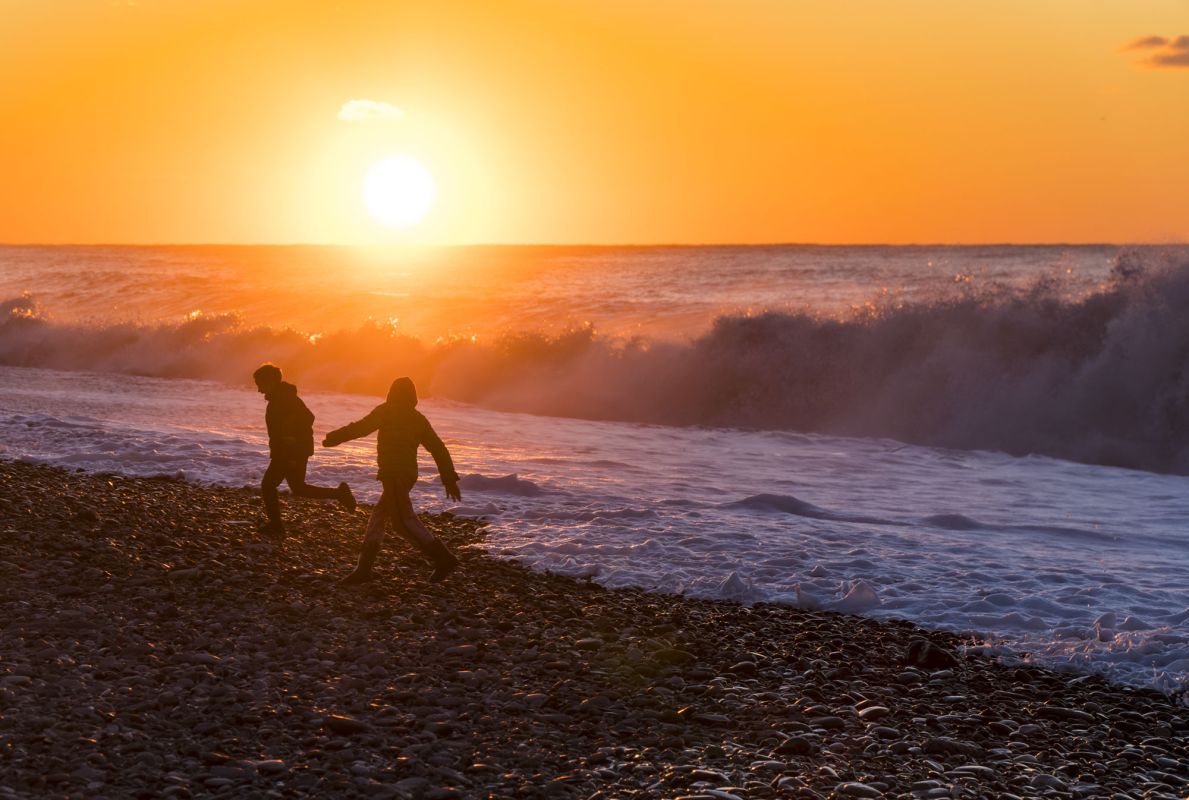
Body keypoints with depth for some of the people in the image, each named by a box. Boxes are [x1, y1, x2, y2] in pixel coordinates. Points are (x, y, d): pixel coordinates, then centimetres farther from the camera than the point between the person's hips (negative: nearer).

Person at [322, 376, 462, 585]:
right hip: (408, 473, 8)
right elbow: (438, 448, 12)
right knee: (378, 517, 12)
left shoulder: (387, 411, 0)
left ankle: (443, 559, -16)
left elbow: (360, 428, -5)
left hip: (393, 474, -8)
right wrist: (450, 479, 13)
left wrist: (332, 438, 6)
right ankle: (364, 569, 11)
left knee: (404, 521, -10)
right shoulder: (418, 419, 16)